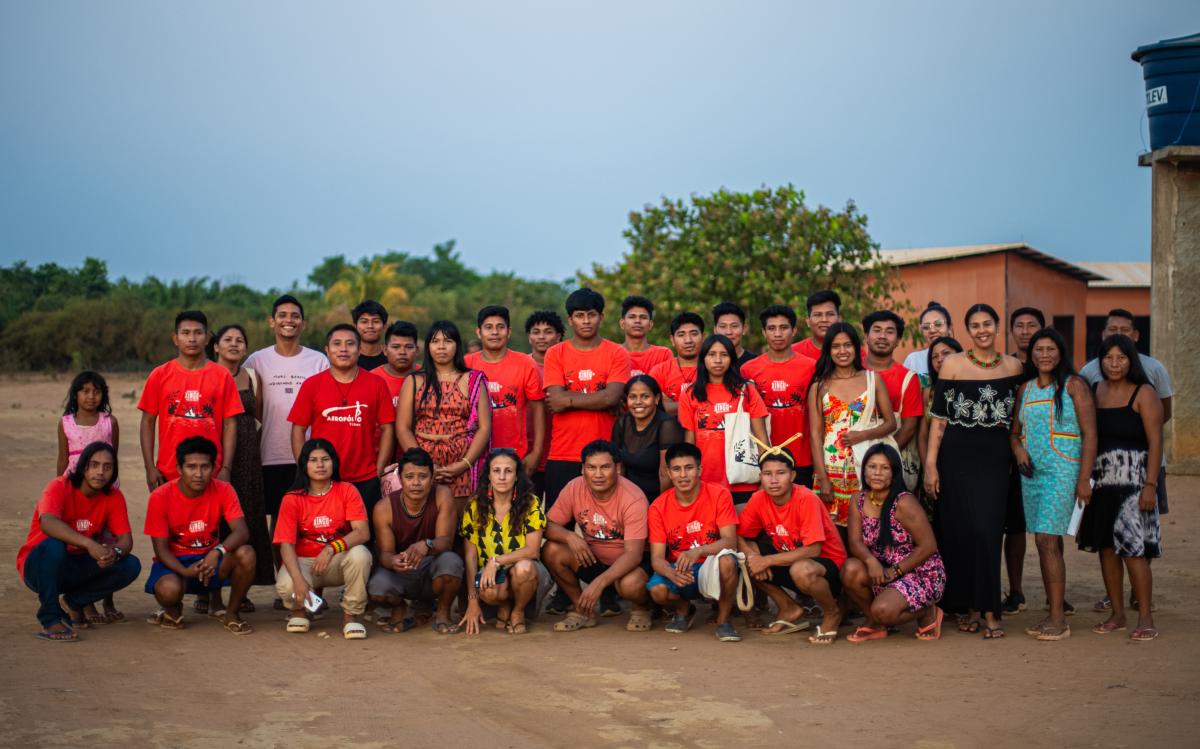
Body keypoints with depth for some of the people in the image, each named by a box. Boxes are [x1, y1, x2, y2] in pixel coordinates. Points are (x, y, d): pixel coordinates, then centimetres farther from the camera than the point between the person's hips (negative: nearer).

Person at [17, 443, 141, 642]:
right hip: (38, 565, -5)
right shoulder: (60, 487, -20)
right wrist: (89, 544, -50)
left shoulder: (114, 497, -4)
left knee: (131, 566, -15)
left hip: (76, 569, 5)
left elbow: (125, 539, -10)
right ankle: (50, 619, -25)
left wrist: (115, 552, -35)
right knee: (54, 545, -38)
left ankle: (73, 602, 2)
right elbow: (47, 523, -39)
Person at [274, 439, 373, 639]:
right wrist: (298, 579, -31)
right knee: (285, 586, -34)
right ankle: (301, 609, 8)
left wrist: (331, 549, -33)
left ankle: (351, 615, -11)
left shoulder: (347, 491, -4)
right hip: (304, 560, 0)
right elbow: (286, 545, -13)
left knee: (360, 554, -34)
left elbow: (362, 532, -16)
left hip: (338, 561, 0)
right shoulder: (292, 499, -5)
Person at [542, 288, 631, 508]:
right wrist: (598, 400, -9)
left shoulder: (617, 354, 3)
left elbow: (612, 397, -11)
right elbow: (556, 399, -7)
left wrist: (569, 400, -9)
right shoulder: (555, 354, 6)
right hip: (562, 456, 1)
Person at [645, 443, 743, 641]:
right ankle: (683, 609, 8)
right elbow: (657, 558, -11)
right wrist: (673, 574, -35)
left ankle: (724, 620, -10)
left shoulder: (719, 495, -11)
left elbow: (730, 541, -18)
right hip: (678, 568, 2)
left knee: (726, 560, -36)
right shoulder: (658, 507, -7)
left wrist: (697, 552, -37)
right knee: (657, 590, -31)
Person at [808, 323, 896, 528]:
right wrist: (822, 478, -7)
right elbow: (815, 434, 1)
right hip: (832, 467, 0)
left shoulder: (873, 379, 8)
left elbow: (891, 423, 8)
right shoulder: (819, 386, 6)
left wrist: (863, 435, -12)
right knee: (833, 530, -2)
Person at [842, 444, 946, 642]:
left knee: (883, 610, -29)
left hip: (921, 573, -6)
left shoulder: (904, 503, -19)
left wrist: (894, 571, -18)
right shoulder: (859, 501, 0)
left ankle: (927, 613, 5)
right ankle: (875, 625, 1)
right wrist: (870, 560, -28)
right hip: (884, 571, 6)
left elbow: (928, 546, -19)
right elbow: (855, 542, -6)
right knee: (851, 569, -23)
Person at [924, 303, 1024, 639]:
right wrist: (930, 463, -5)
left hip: (994, 459, 1)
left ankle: (989, 611, -1)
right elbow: (939, 417, 0)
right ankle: (965, 608, 11)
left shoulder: (1013, 366, 8)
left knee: (988, 532, -6)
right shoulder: (952, 364, 1)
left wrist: (1017, 447, 10)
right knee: (959, 531, -1)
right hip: (957, 457, -1)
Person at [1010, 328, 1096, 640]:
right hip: (1031, 472, 6)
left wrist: (1084, 479, -13)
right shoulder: (1025, 389, 13)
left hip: (1062, 471, -6)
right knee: (1046, 542, 8)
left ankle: (1059, 619, -10)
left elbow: (1089, 434, -7)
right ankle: (1052, 614, 14)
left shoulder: (1074, 385, -3)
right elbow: (1015, 431, 21)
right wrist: (1018, 448, -3)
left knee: (1047, 540, -14)